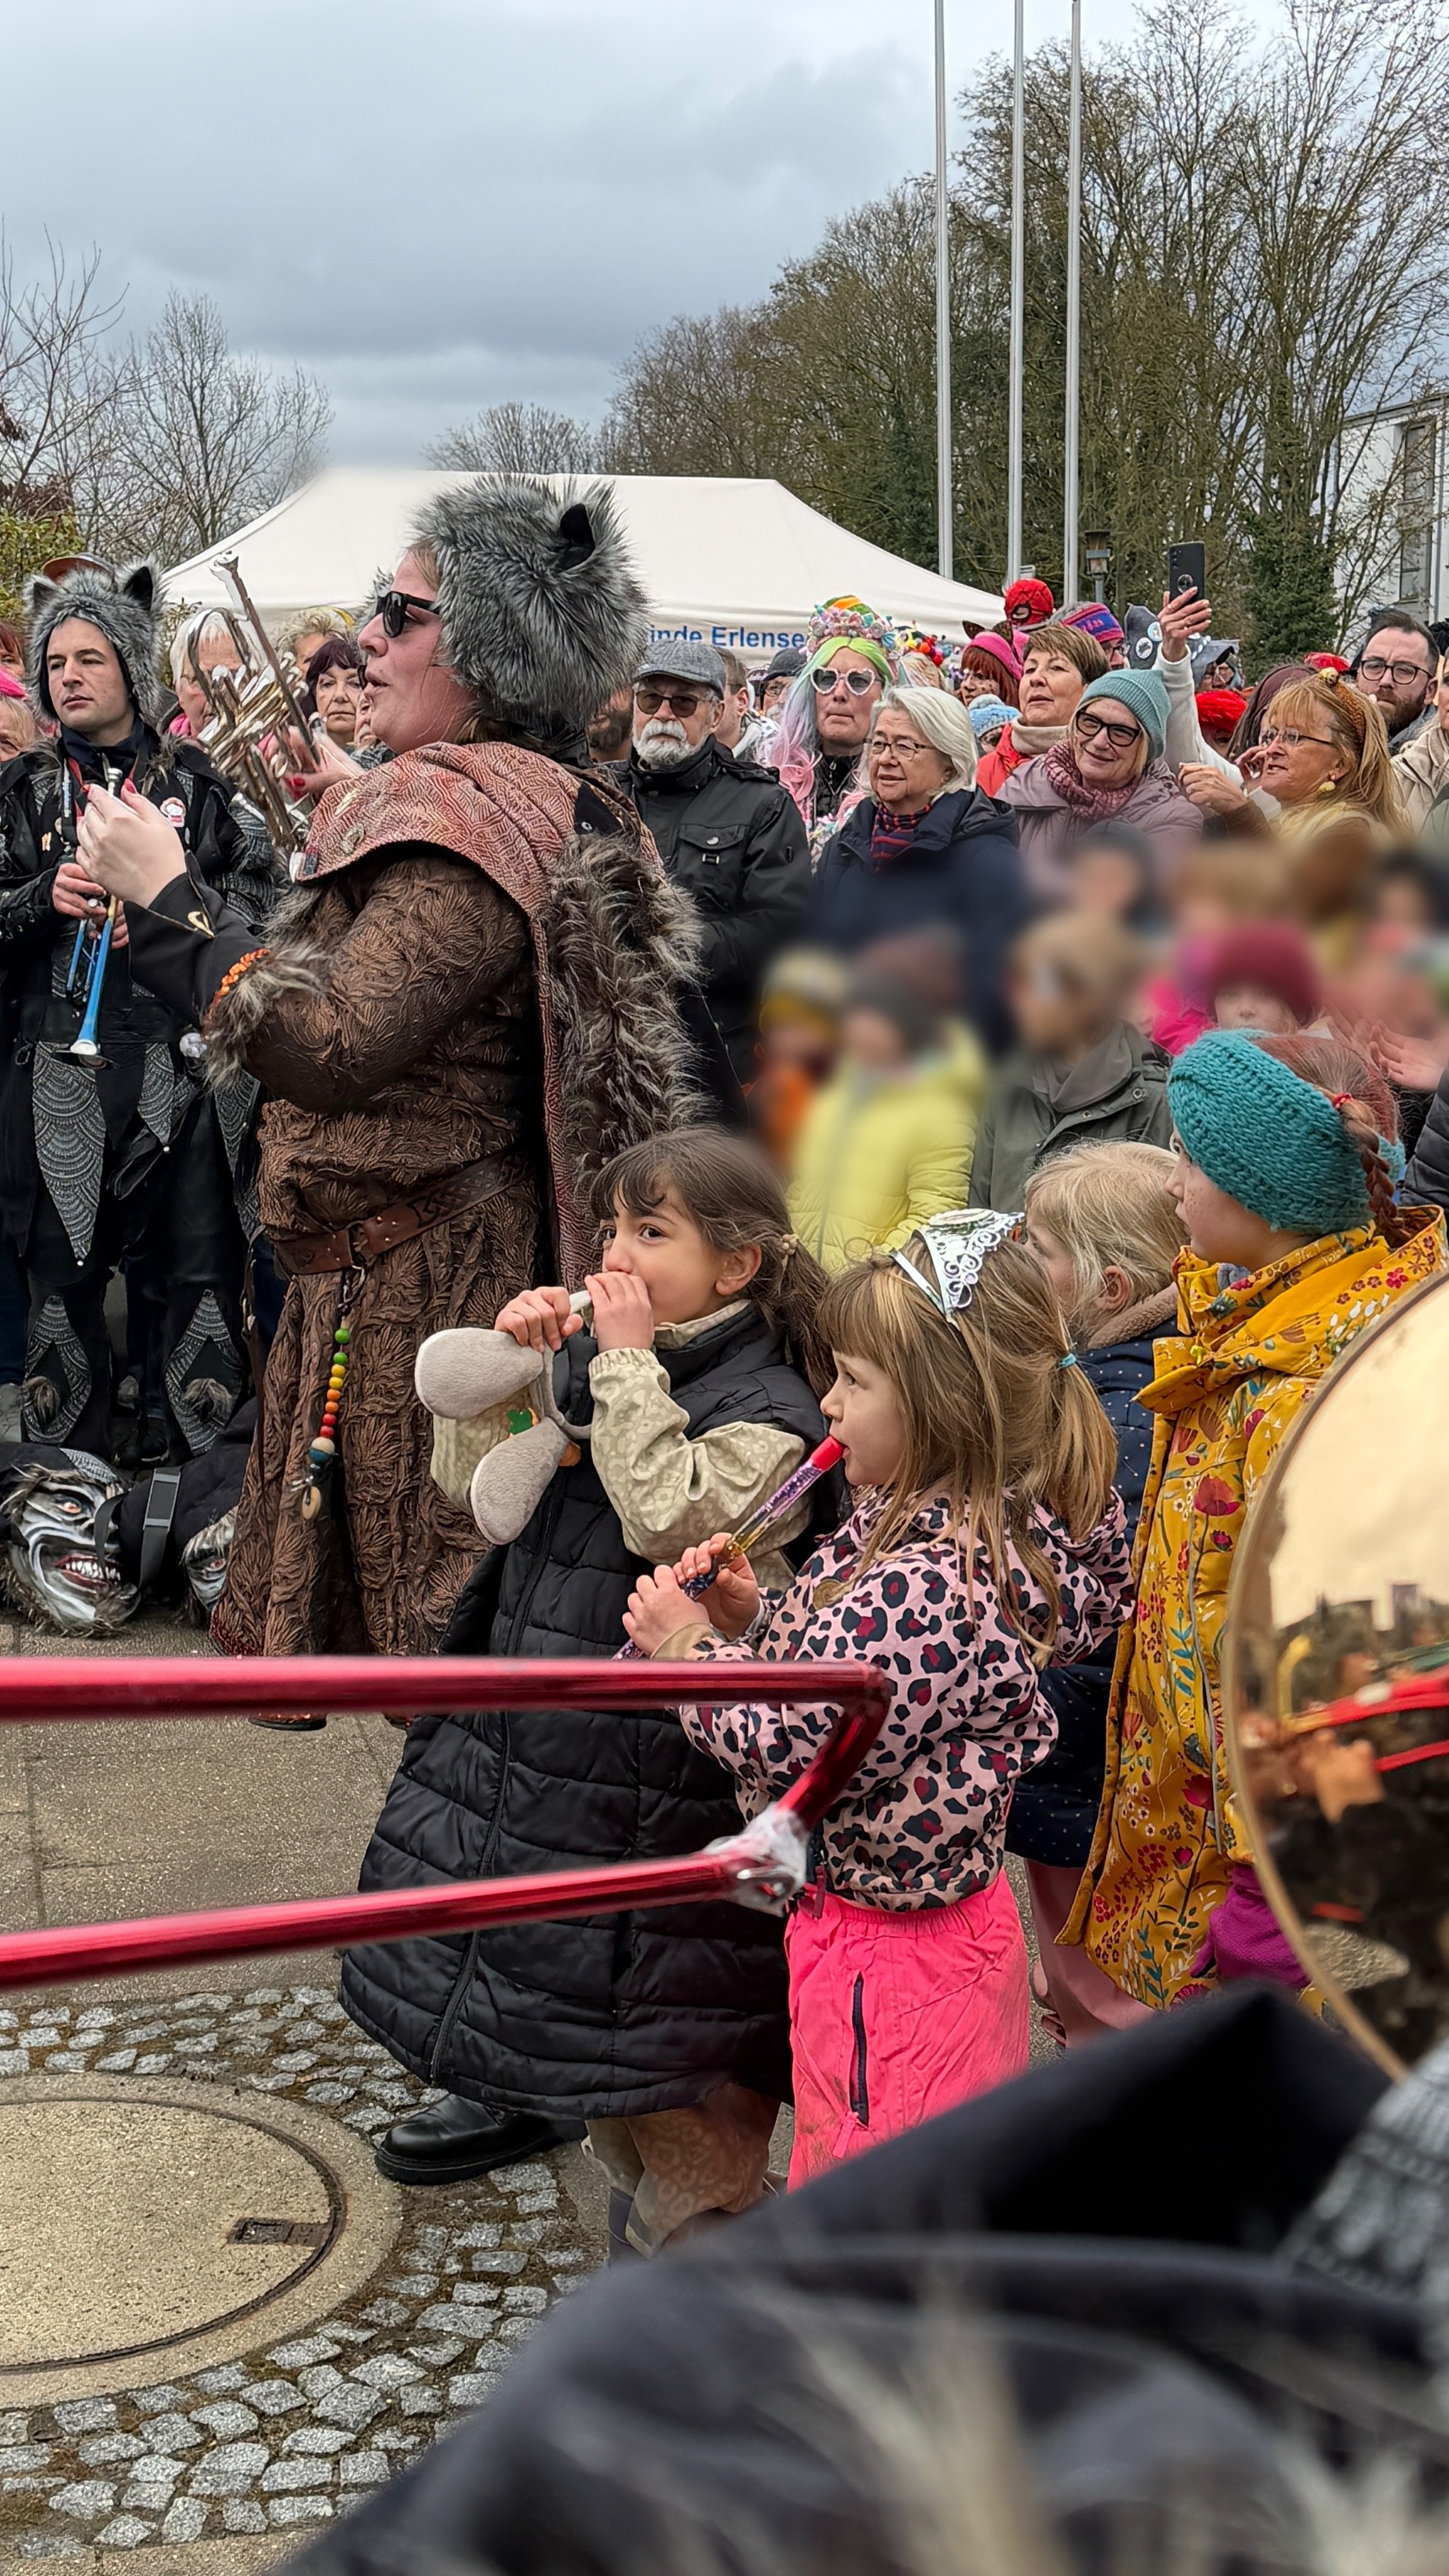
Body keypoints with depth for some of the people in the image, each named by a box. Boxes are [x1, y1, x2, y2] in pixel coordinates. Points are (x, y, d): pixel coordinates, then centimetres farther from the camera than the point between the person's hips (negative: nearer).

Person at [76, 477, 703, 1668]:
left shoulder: (473, 821, -19)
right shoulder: (553, 802, 14)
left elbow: (332, 1049, -27)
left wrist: (168, 899, -19)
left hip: (427, 1275, -11)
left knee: (440, 1619, -1)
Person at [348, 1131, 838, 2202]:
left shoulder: (767, 1411, -15)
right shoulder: (587, 1356, 5)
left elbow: (668, 1519, -30)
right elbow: (475, 1486, 10)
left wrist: (628, 1361, -24)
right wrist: (512, 1365, -6)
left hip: (652, 1744, -7)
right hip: (529, 1709, 7)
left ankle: (696, 2200, 21)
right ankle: (526, 2095, 49)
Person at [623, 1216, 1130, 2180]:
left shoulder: (923, 1586, -31)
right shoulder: (911, 1524, 1)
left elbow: (795, 1747, -28)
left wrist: (692, 1646, -16)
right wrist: (751, 1619, -5)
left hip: (890, 1960, -10)